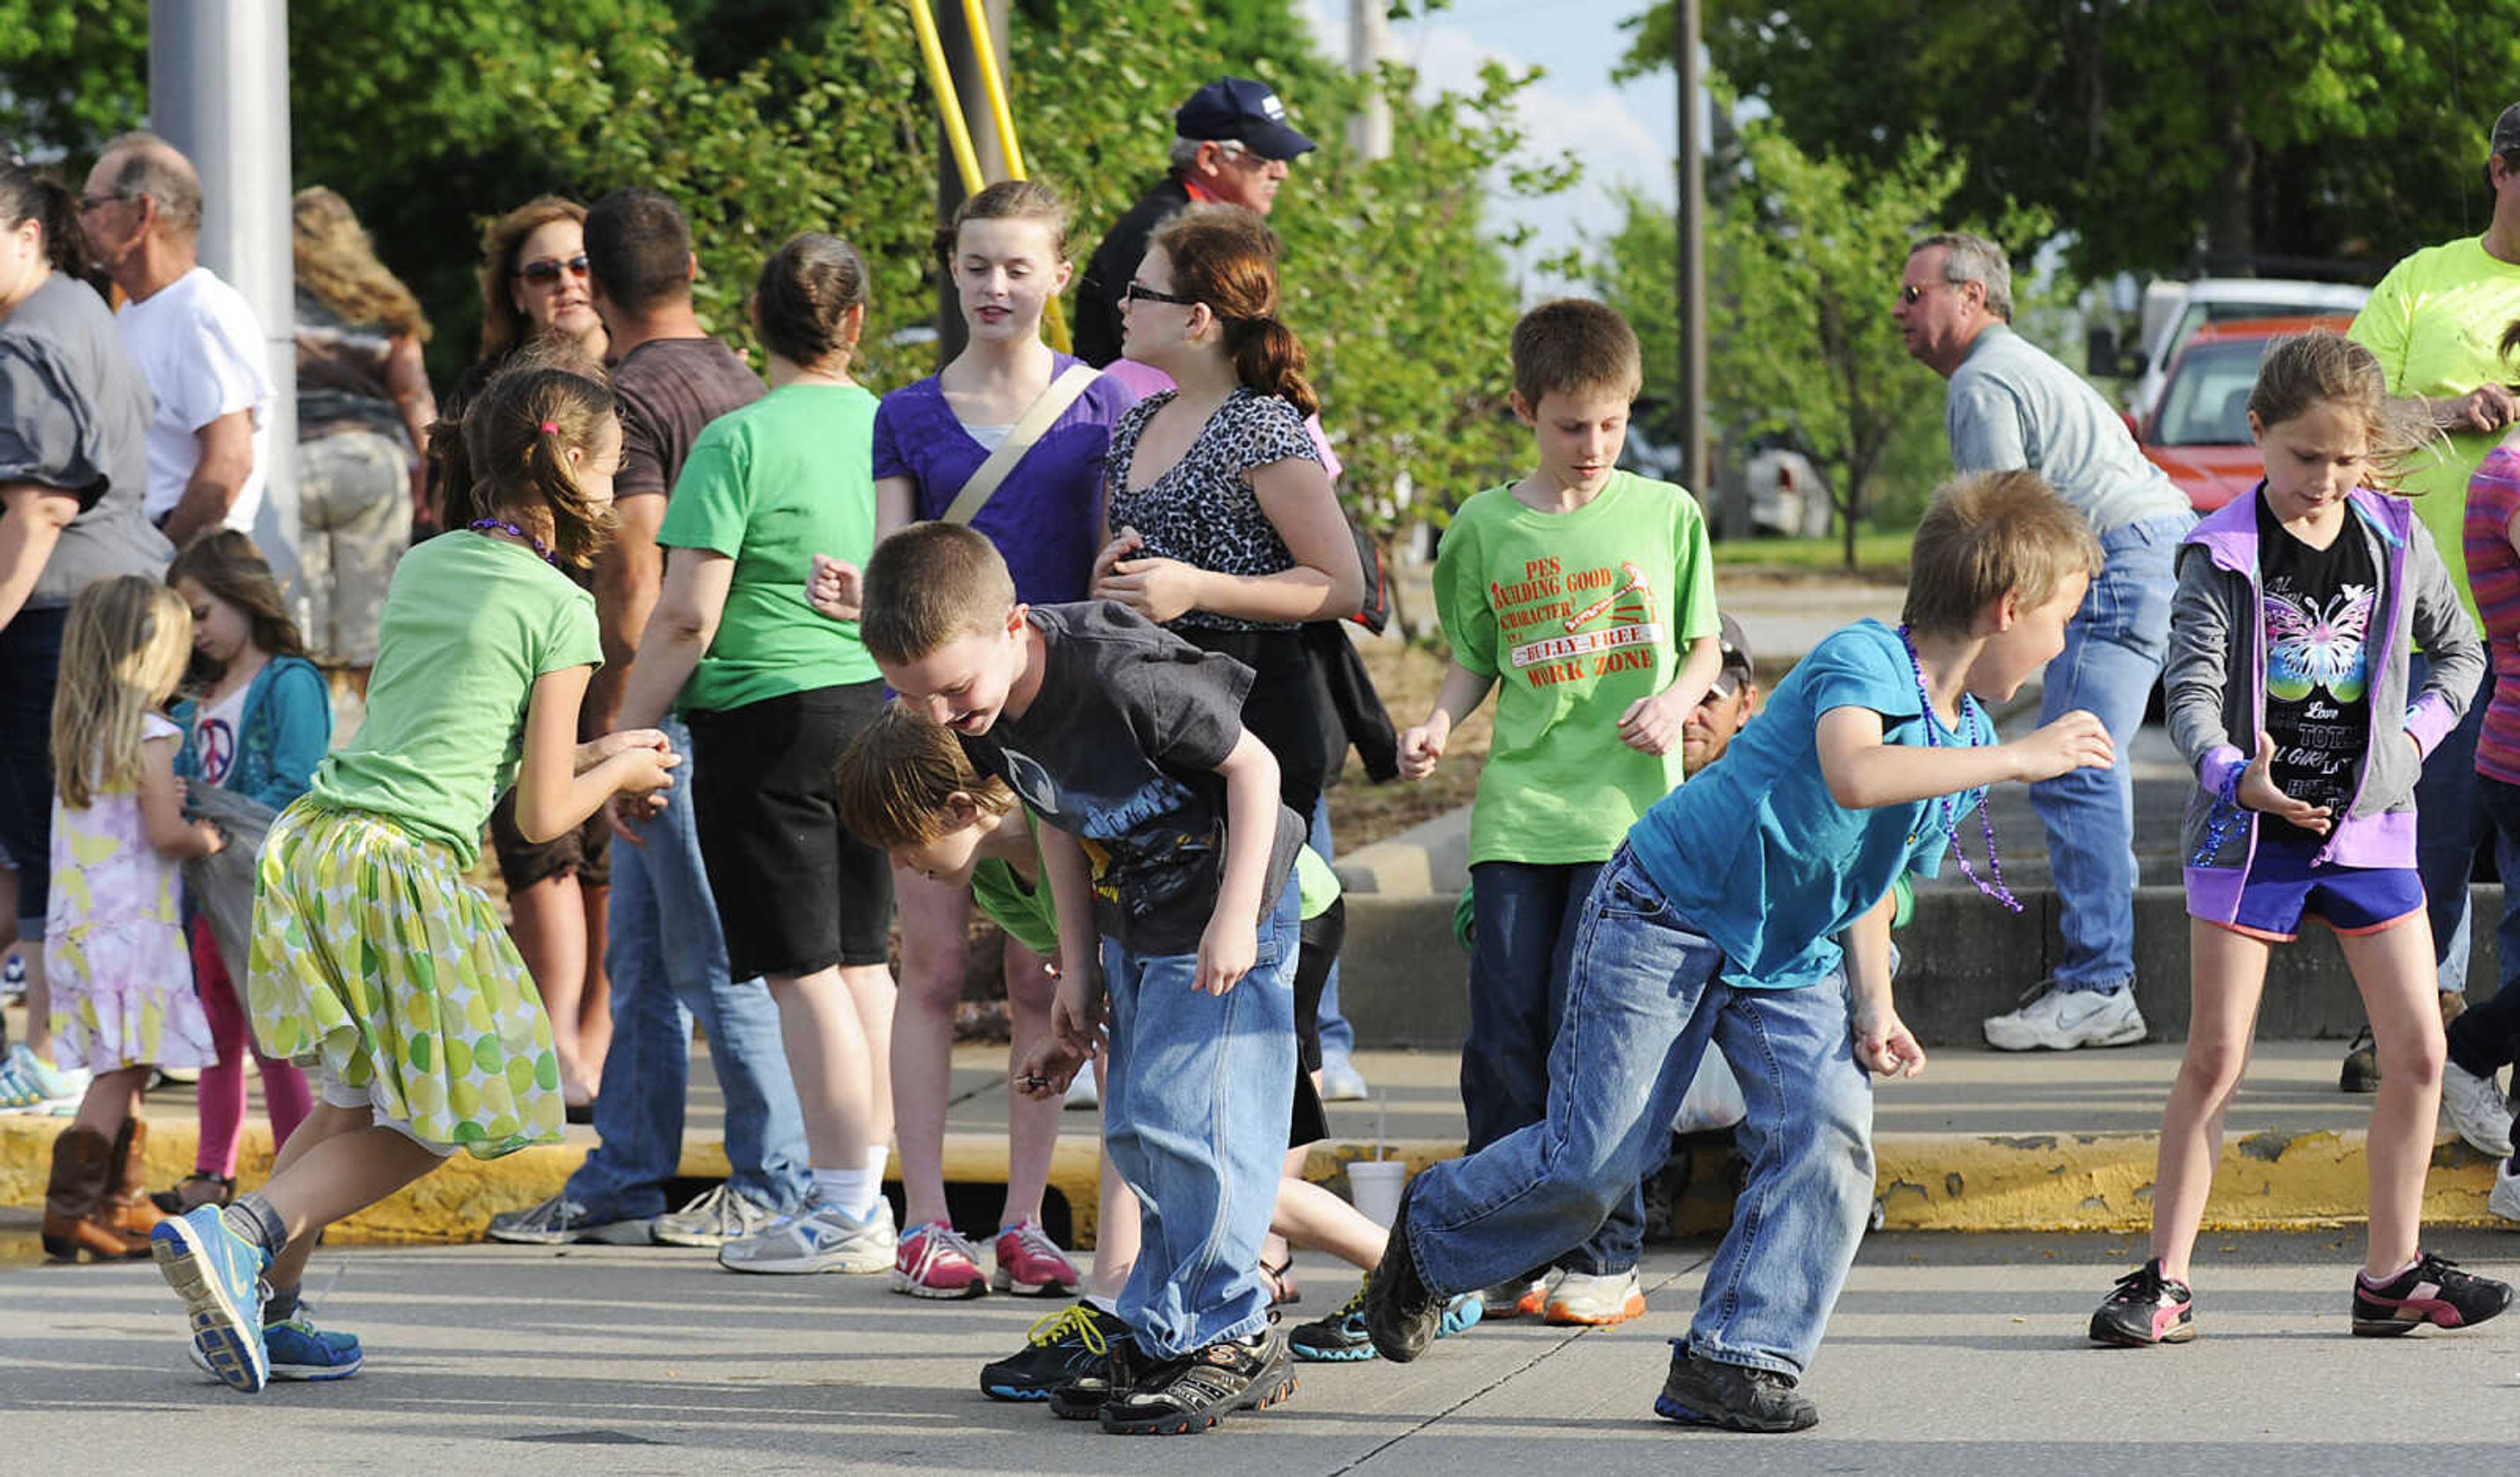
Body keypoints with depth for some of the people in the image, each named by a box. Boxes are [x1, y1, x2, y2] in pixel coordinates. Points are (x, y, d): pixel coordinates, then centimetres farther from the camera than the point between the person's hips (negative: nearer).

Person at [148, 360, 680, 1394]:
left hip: (311, 844, 7)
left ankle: (269, 1308, 16)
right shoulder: (560, 608, -5)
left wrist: (584, 755, 29)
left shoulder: (421, 566, 15)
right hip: (411, 870, -7)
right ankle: (242, 1232, -12)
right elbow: (540, 816, -3)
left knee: (356, 1099, 22)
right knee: (423, 1127, 6)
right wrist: (617, 773, 18)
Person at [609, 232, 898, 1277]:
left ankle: (844, 1212, -2)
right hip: (876, 709, 7)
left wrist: (630, 737, -6)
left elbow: (687, 617, -15)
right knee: (859, 959, 13)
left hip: (768, 714, -6)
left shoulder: (739, 442, -12)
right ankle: (864, 1194, 18)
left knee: (802, 972, -3)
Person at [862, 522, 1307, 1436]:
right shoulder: (979, 718, -9)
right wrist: (1077, 971, 11)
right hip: (1132, 929, 8)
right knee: (1134, 1134, 10)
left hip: (1223, 921, -8)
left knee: (1180, 1120, -13)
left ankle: (1231, 1343, -4)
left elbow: (1252, 767, -21)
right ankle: (1160, 1339, 18)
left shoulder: (1119, 676, -32)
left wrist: (1234, 918, -23)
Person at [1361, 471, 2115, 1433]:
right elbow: (1853, 776, -44)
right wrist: (2017, 759, -42)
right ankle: (1434, 1232, 26)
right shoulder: (1865, 663, -21)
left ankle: (1735, 1358, -10)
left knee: (1829, 1134, -16)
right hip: (1671, 918, -7)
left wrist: (1873, 1004, 2)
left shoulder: (1966, 736, 6)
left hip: (1789, 958, 7)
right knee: (1593, 1158, -4)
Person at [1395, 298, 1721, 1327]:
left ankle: (1604, 1255, 1)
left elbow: (1705, 645, 14)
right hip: (1516, 812, 2)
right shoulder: (1485, 528, 7)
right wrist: (1438, 724, -3)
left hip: (1629, 809, -2)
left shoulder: (1667, 516, 6)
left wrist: (1676, 701, -6)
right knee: (1505, 1033, -1)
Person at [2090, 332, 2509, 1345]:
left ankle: (2393, 1273, 12)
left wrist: (2419, 731, 1)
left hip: (2369, 820, 3)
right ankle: (2165, 1281, 1)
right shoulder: (2222, 556, -7)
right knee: (2215, 1058, -3)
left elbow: (2458, 649, 17)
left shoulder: (2397, 539, 3)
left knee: (2418, 1051, 0)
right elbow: (2191, 691, -13)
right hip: (2248, 826, -3)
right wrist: (2235, 774, -31)